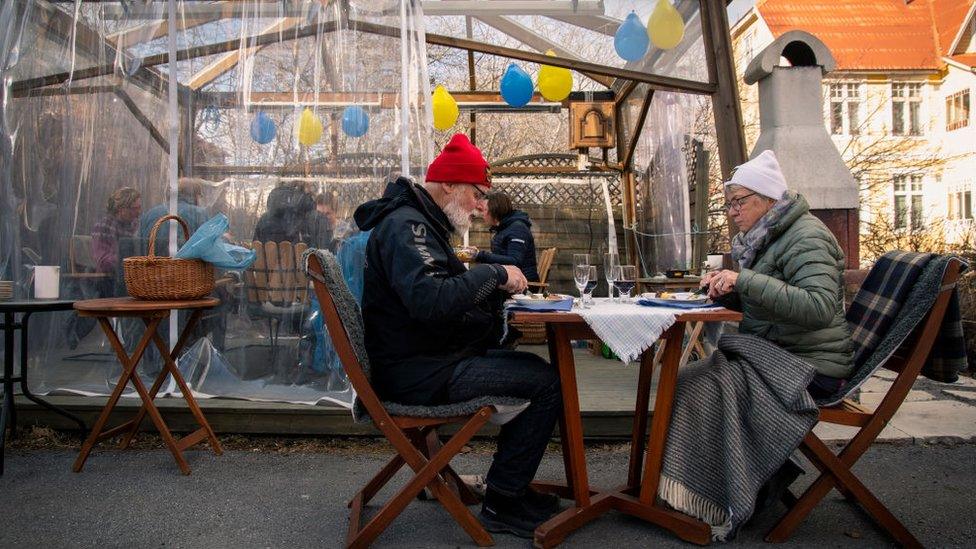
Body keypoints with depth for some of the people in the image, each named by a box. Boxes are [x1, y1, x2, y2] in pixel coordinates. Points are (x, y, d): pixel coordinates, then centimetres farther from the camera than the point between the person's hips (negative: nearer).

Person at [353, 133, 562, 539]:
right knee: (546, 382, -15)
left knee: (533, 368, 16)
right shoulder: (405, 226, -16)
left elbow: (448, 292, 21)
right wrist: (493, 273, -22)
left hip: (429, 358, 11)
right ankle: (502, 505, -4)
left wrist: (495, 284, 6)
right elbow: (429, 300, -32)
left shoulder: (422, 223, 19)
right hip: (417, 372, -11)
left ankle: (511, 486, 23)